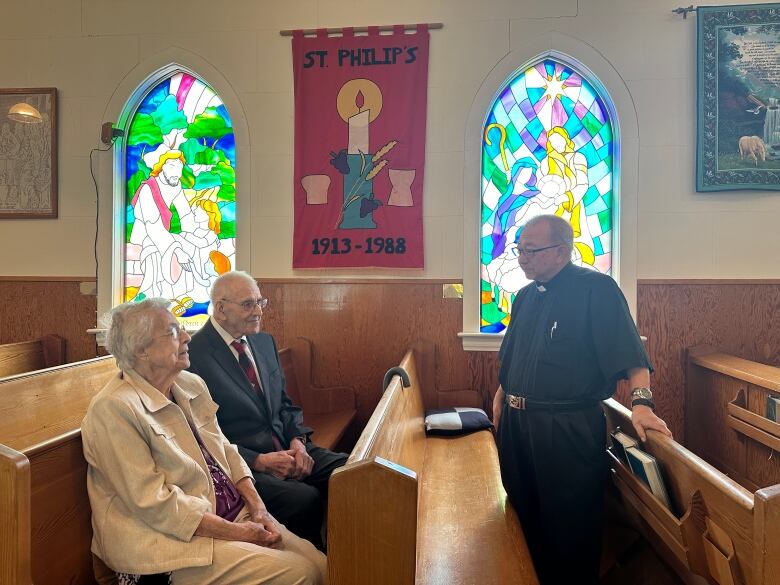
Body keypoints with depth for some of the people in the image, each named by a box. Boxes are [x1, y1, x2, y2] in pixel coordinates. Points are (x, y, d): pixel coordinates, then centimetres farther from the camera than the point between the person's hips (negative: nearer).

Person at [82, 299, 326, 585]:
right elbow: (154, 502, -19)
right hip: (177, 539, -7)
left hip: (236, 515, 7)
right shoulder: (114, 410, -16)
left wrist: (257, 507, -2)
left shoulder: (192, 385, 8)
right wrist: (234, 533, -17)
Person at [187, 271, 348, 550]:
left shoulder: (265, 342, 14)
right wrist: (259, 461, -17)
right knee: (307, 499, -30)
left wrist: (298, 441, -1)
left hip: (286, 449, 7)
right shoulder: (194, 355, -11)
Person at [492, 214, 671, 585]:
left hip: (568, 430, -7)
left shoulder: (596, 289, -11)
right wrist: (502, 394, 20)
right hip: (515, 424, 7)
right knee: (524, 516, 20)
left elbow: (629, 353, -18)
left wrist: (642, 402, -29)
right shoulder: (525, 297, 11)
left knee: (569, 526, 7)